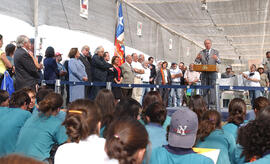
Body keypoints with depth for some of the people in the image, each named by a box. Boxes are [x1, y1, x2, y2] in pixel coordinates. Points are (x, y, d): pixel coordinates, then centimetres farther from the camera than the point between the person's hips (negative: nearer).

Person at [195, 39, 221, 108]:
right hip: (204, 73, 2)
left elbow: (219, 62, -6)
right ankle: (205, 104, 10)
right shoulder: (201, 52, 11)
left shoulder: (215, 52, 6)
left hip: (212, 73, -2)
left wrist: (217, 59, -29)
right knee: (204, 89, 4)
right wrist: (197, 58, -20)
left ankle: (212, 104, -3)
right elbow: (197, 62, 3)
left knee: (212, 88, -6)